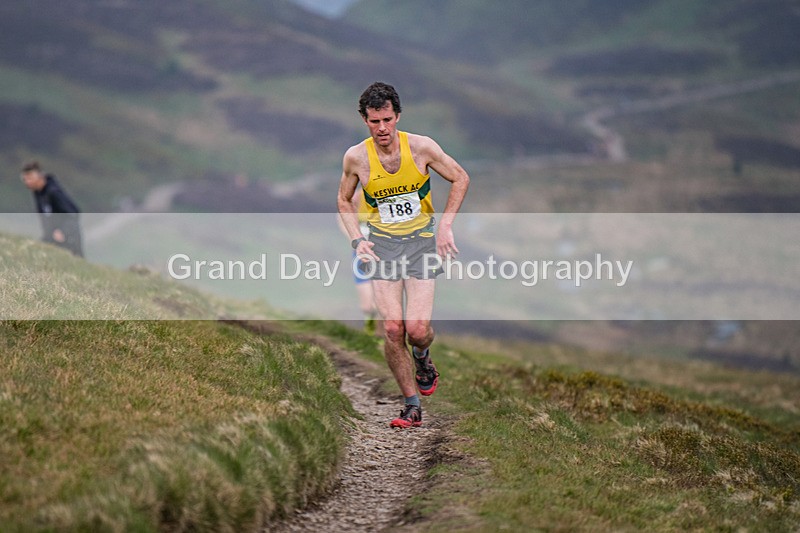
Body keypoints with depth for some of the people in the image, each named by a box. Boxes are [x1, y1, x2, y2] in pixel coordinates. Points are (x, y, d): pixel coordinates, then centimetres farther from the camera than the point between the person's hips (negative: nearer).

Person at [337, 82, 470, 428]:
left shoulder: (421, 147, -10)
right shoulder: (356, 157, -6)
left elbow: (460, 179, 5)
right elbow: (344, 201, 12)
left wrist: (445, 225, -3)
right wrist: (357, 240, -2)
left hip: (421, 240, -1)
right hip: (382, 243, 1)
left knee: (417, 329, -13)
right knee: (392, 328, -12)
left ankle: (422, 359, 26)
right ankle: (412, 407, 2)